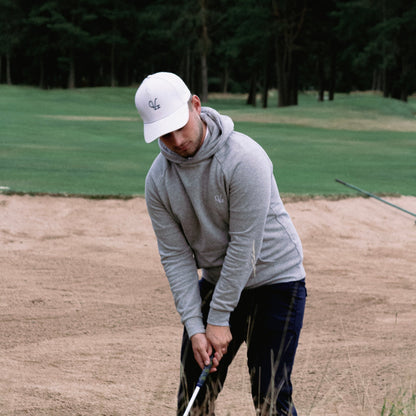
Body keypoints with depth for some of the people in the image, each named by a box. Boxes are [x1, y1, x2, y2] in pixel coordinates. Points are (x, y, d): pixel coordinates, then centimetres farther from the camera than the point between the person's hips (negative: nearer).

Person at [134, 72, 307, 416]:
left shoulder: (244, 158, -25)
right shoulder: (158, 180, -7)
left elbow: (245, 244, -23)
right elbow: (176, 257, -5)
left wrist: (219, 319, -19)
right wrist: (194, 326, -14)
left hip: (275, 280, -5)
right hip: (216, 280, 6)